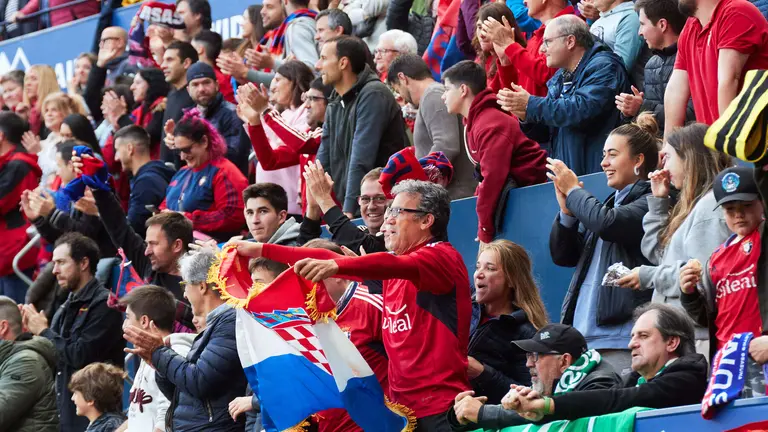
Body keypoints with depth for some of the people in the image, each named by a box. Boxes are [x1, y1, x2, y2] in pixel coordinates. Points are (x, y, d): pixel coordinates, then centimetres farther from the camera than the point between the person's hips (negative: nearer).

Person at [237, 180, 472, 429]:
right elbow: (335, 260, 13)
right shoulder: (396, 262, 15)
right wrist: (261, 250, 10)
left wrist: (336, 266, -44)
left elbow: (400, 265, -28)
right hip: (401, 403, 8)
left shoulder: (442, 257, -9)